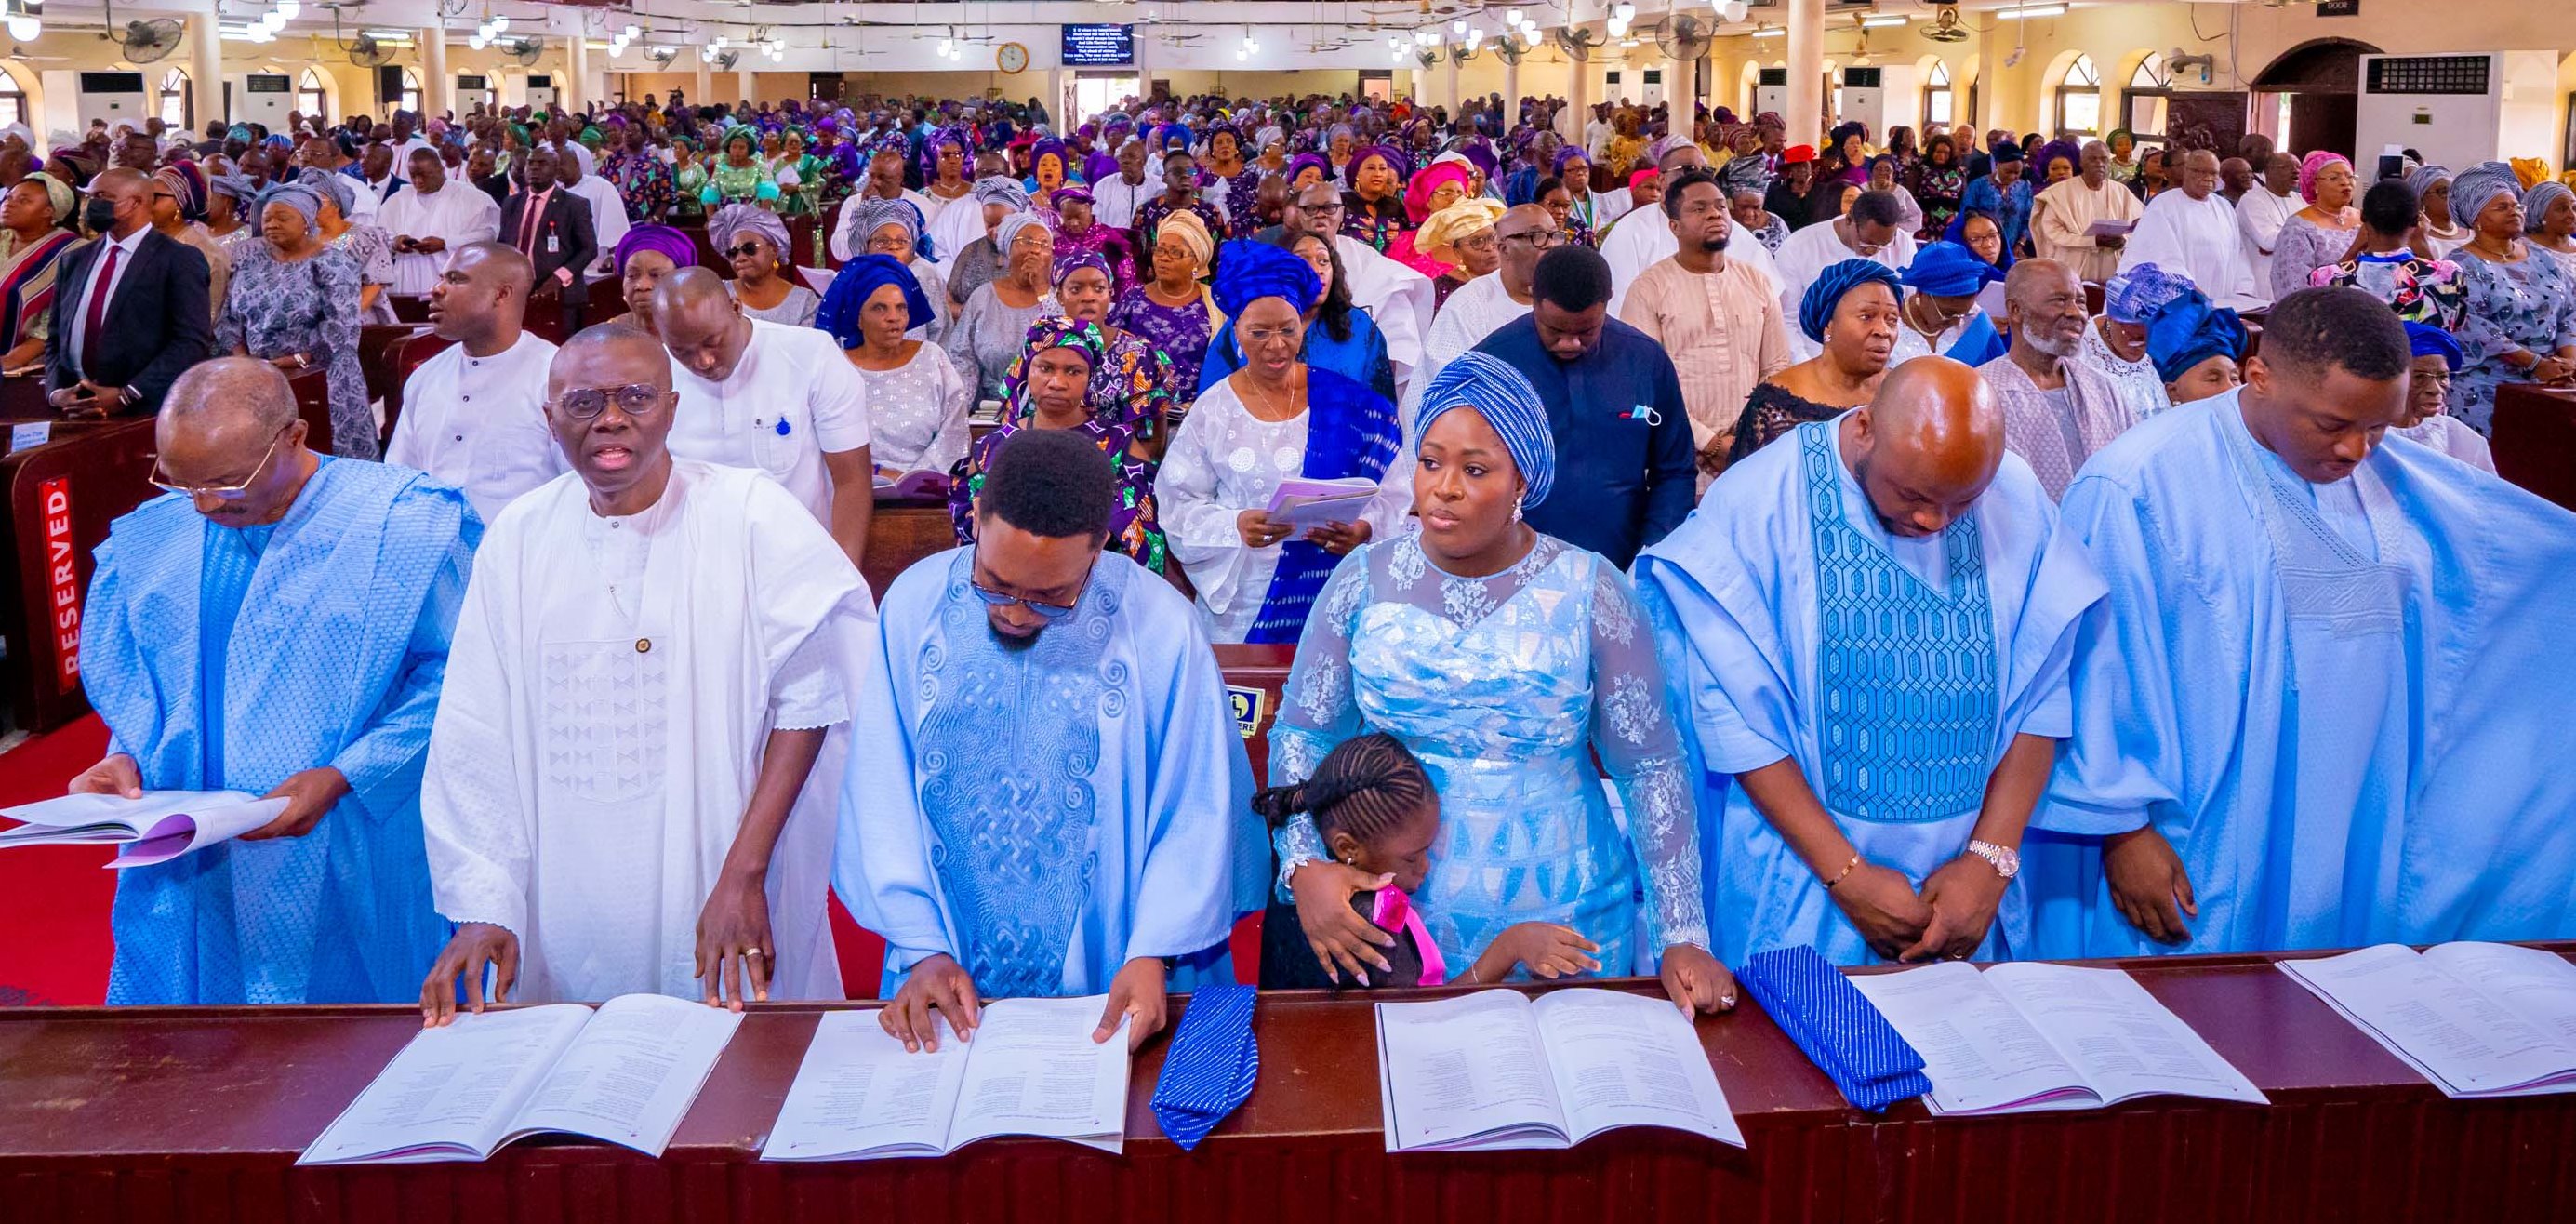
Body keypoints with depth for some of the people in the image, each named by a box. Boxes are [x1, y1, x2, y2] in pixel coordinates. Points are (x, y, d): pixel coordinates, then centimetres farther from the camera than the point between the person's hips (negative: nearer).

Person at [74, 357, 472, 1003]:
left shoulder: (409, 524, -11)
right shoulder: (151, 538, 5)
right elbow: (126, 677, 18)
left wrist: (342, 777, -20)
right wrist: (126, 757, -3)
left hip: (354, 873, -4)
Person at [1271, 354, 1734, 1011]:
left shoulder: (1589, 589, -7)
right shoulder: (1365, 580, -3)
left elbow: (1652, 766, -5)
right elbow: (1301, 734, 1)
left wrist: (1682, 938, -10)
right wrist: (1303, 866, -17)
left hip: (1565, 917, -1)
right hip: (1392, 913, 1)